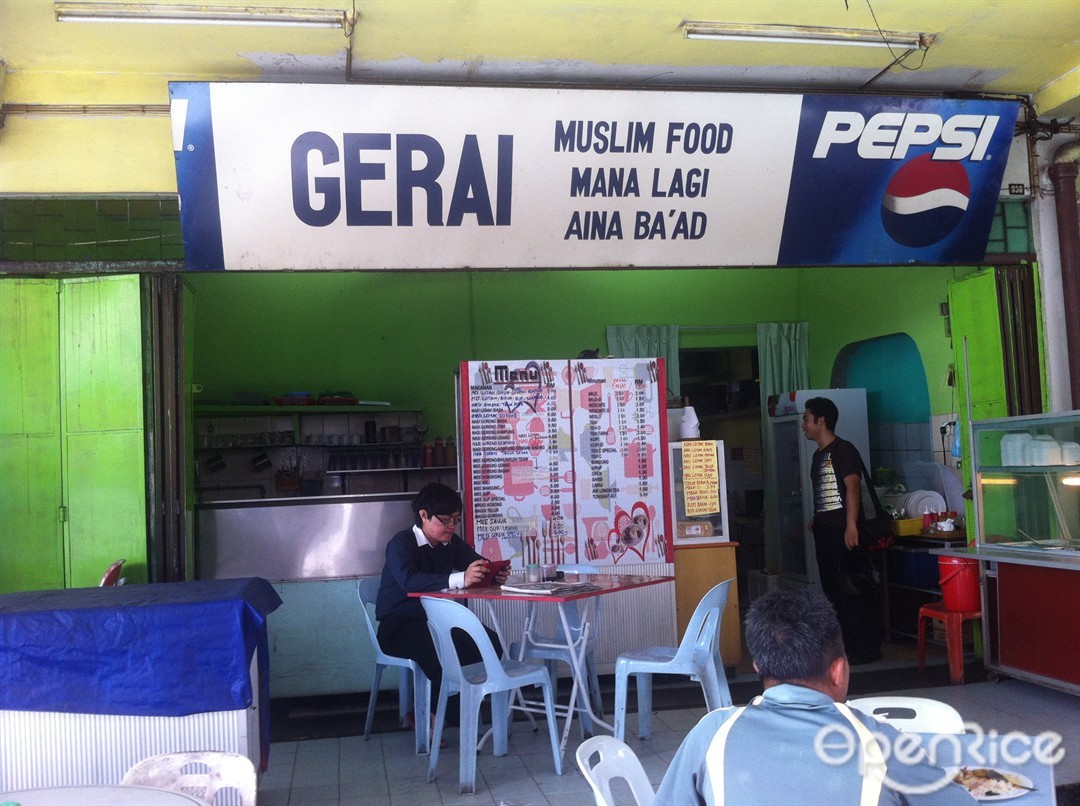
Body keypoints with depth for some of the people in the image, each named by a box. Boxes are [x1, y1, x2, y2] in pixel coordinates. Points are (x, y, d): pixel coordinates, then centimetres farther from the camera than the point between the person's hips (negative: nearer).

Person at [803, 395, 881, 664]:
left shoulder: (843, 450, -10)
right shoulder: (819, 455, 17)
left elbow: (853, 486, -18)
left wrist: (851, 526, -24)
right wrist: (817, 520, 14)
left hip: (844, 532, -9)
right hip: (825, 533, 10)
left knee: (854, 591, -5)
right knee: (833, 591, 13)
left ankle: (865, 649, 2)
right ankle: (843, 646, 21)